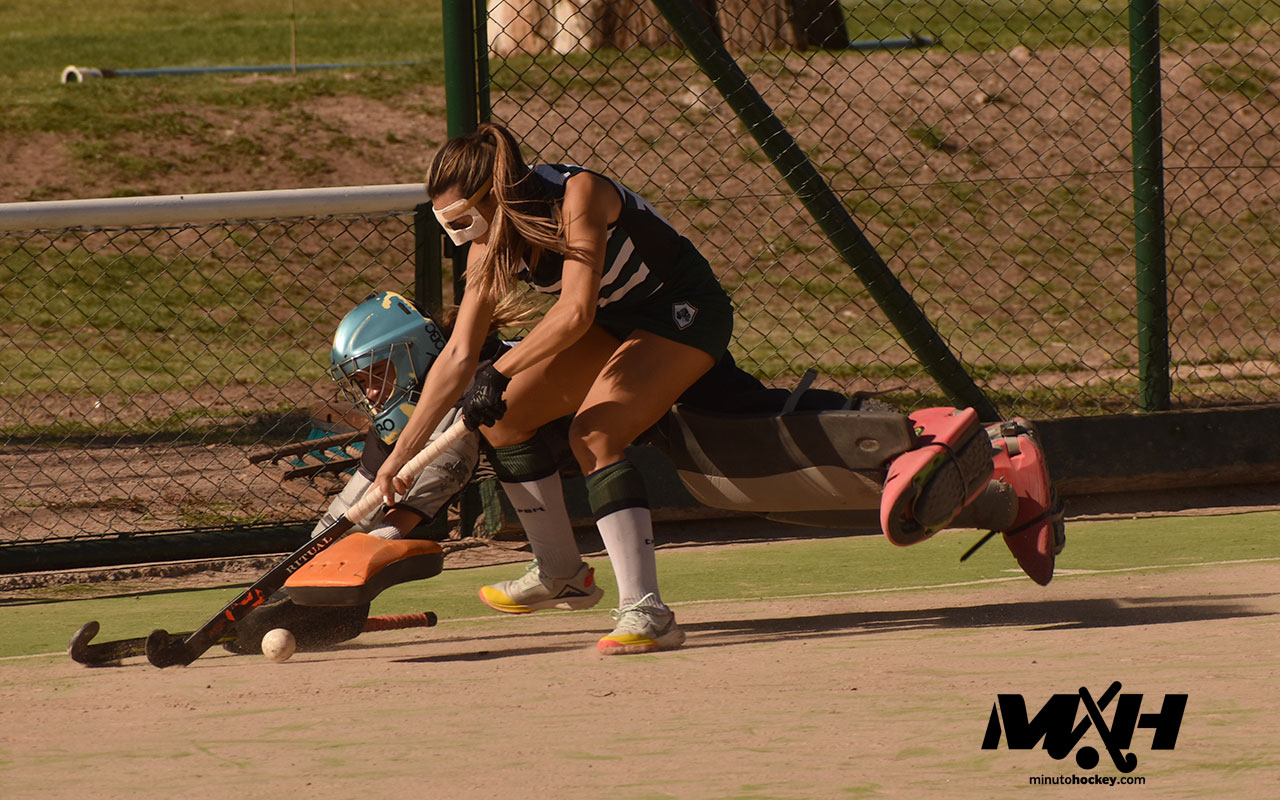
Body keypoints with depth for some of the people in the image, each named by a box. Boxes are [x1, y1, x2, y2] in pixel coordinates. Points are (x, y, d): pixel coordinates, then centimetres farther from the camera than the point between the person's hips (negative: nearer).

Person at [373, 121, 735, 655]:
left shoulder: (577, 194, -29)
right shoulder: (491, 243, -6)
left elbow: (576, 311, -37)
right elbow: (459, 354, -4)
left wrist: (500, 374, -39)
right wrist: (402, 452, -8)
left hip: (684, 315, -9)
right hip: (615, 323, 9)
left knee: (593, 432, -28)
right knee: (500, 413, 7)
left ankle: (646, 612, -34)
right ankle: (561, 575, 23)